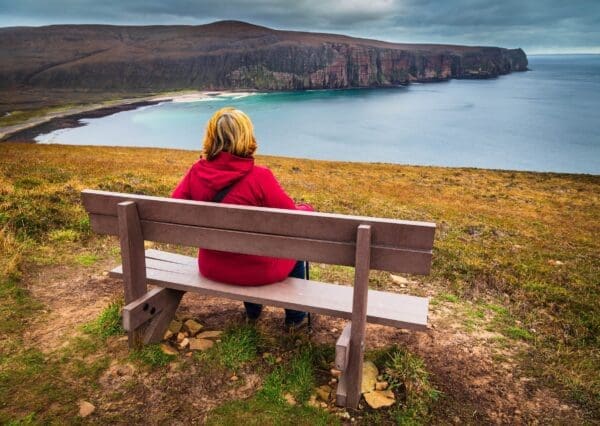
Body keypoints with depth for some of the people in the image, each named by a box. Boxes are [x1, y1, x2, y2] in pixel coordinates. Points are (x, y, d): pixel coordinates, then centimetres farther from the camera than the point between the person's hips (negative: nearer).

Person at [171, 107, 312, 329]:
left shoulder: (196, 172, -12)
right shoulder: (259, 177, -25)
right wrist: (308, 209, 8)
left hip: (212, 267, 5)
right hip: (256, 269, -5)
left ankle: (252, 311, 51)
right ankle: (295, 317, 39)